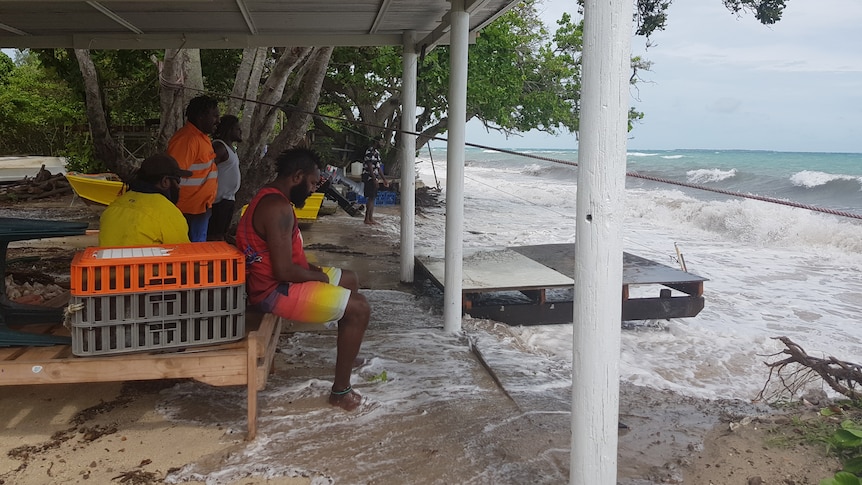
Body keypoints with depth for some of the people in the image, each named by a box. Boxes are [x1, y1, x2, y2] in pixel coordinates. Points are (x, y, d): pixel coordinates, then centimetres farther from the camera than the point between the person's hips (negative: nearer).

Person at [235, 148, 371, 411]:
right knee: (359, 308, -12)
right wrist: (318, 276, -11)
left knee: (349, 279, 23)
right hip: (275, 291, -11)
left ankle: (347, 354, 38)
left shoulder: (269, 197, 10)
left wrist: (313, 269, 6)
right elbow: (284, 271, -29)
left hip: (271, 279, 11)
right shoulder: (279, 208, -25)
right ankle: (340, 390, -3)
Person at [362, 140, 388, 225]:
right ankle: (367, 219, -6)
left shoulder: (377, 152, 18)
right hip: (369, 177, -10)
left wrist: (384, 179, 23)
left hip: (374, 178, 10)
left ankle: (371, 218, 12)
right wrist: (374, 179, -22)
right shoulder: (370, 151, -12)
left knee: (372, 198, 9)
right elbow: (370, 166, -19)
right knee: (370, 198, -9)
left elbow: (378, 167, 24)